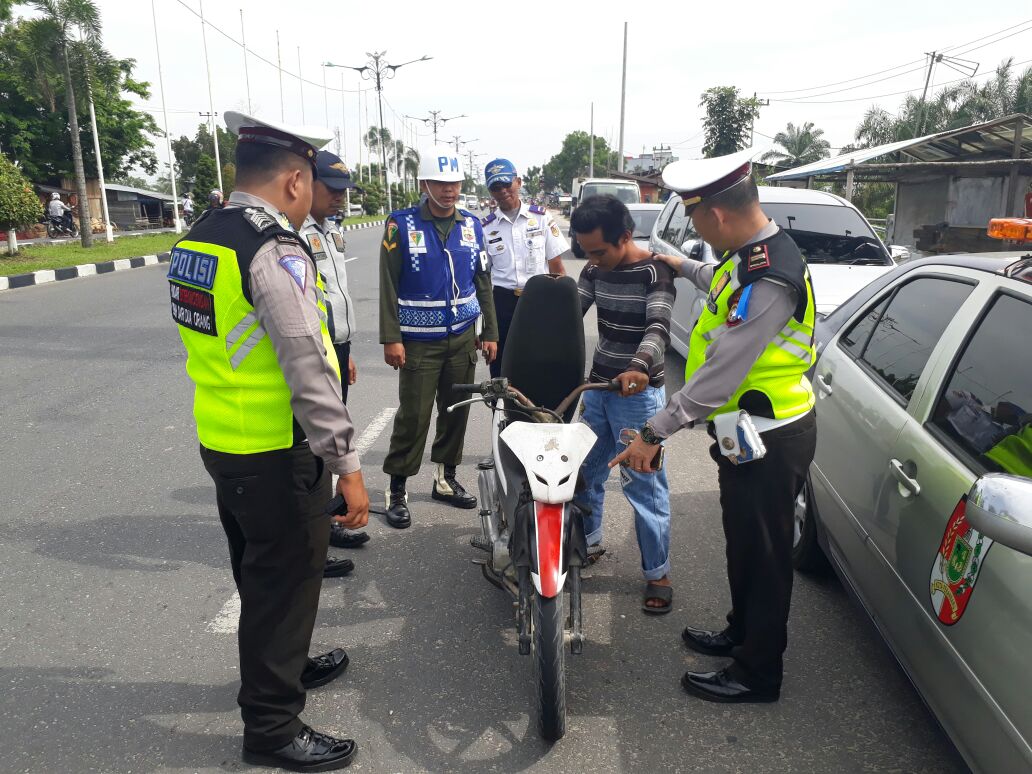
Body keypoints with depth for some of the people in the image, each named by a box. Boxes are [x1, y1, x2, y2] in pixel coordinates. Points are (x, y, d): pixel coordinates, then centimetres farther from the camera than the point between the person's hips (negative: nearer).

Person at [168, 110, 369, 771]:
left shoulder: (197, 239, 7)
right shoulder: (277, 252, -21)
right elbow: (310, 371, -26)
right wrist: (347, 466, -22)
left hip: (222, 441, 9)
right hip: (277, 455, -9)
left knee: (260, 577, 25)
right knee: (286, 585, 7)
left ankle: (285, 666, 47)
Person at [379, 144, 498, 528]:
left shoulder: (471, 225, 7)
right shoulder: (401, 225, -6)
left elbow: (483, 282, 11)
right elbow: (389, 286, -7)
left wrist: (490, 332, 8)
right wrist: (391, 338, -13)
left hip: (463, 337, 5)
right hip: (419, 340, -4)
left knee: (456, 410, 11)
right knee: (413, 416, -3)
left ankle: (445, 478, 26)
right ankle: (397, 490, 9)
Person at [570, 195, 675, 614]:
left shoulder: (655, 271, -16)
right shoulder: (594, 270, 4)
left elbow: (658, 327, -29)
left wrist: (639, 367, -47)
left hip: (637, 392, -7)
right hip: (597, 386, 7)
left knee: (644, 484, -1)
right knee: (585, 469, 18)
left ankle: (657, 572, 12)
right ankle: (587, 540, 38)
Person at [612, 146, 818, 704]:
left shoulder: (768, 279, -29)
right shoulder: (749, 253, 4)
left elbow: (721, 373, -31)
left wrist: (655, 432, -26)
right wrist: (684, 267, 43)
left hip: (770, 441, -10)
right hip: (750, 432, 10)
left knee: (761, 555, 6)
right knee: (742, 543, 23)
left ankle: (757, 674, 25)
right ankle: (741, 634, 44)